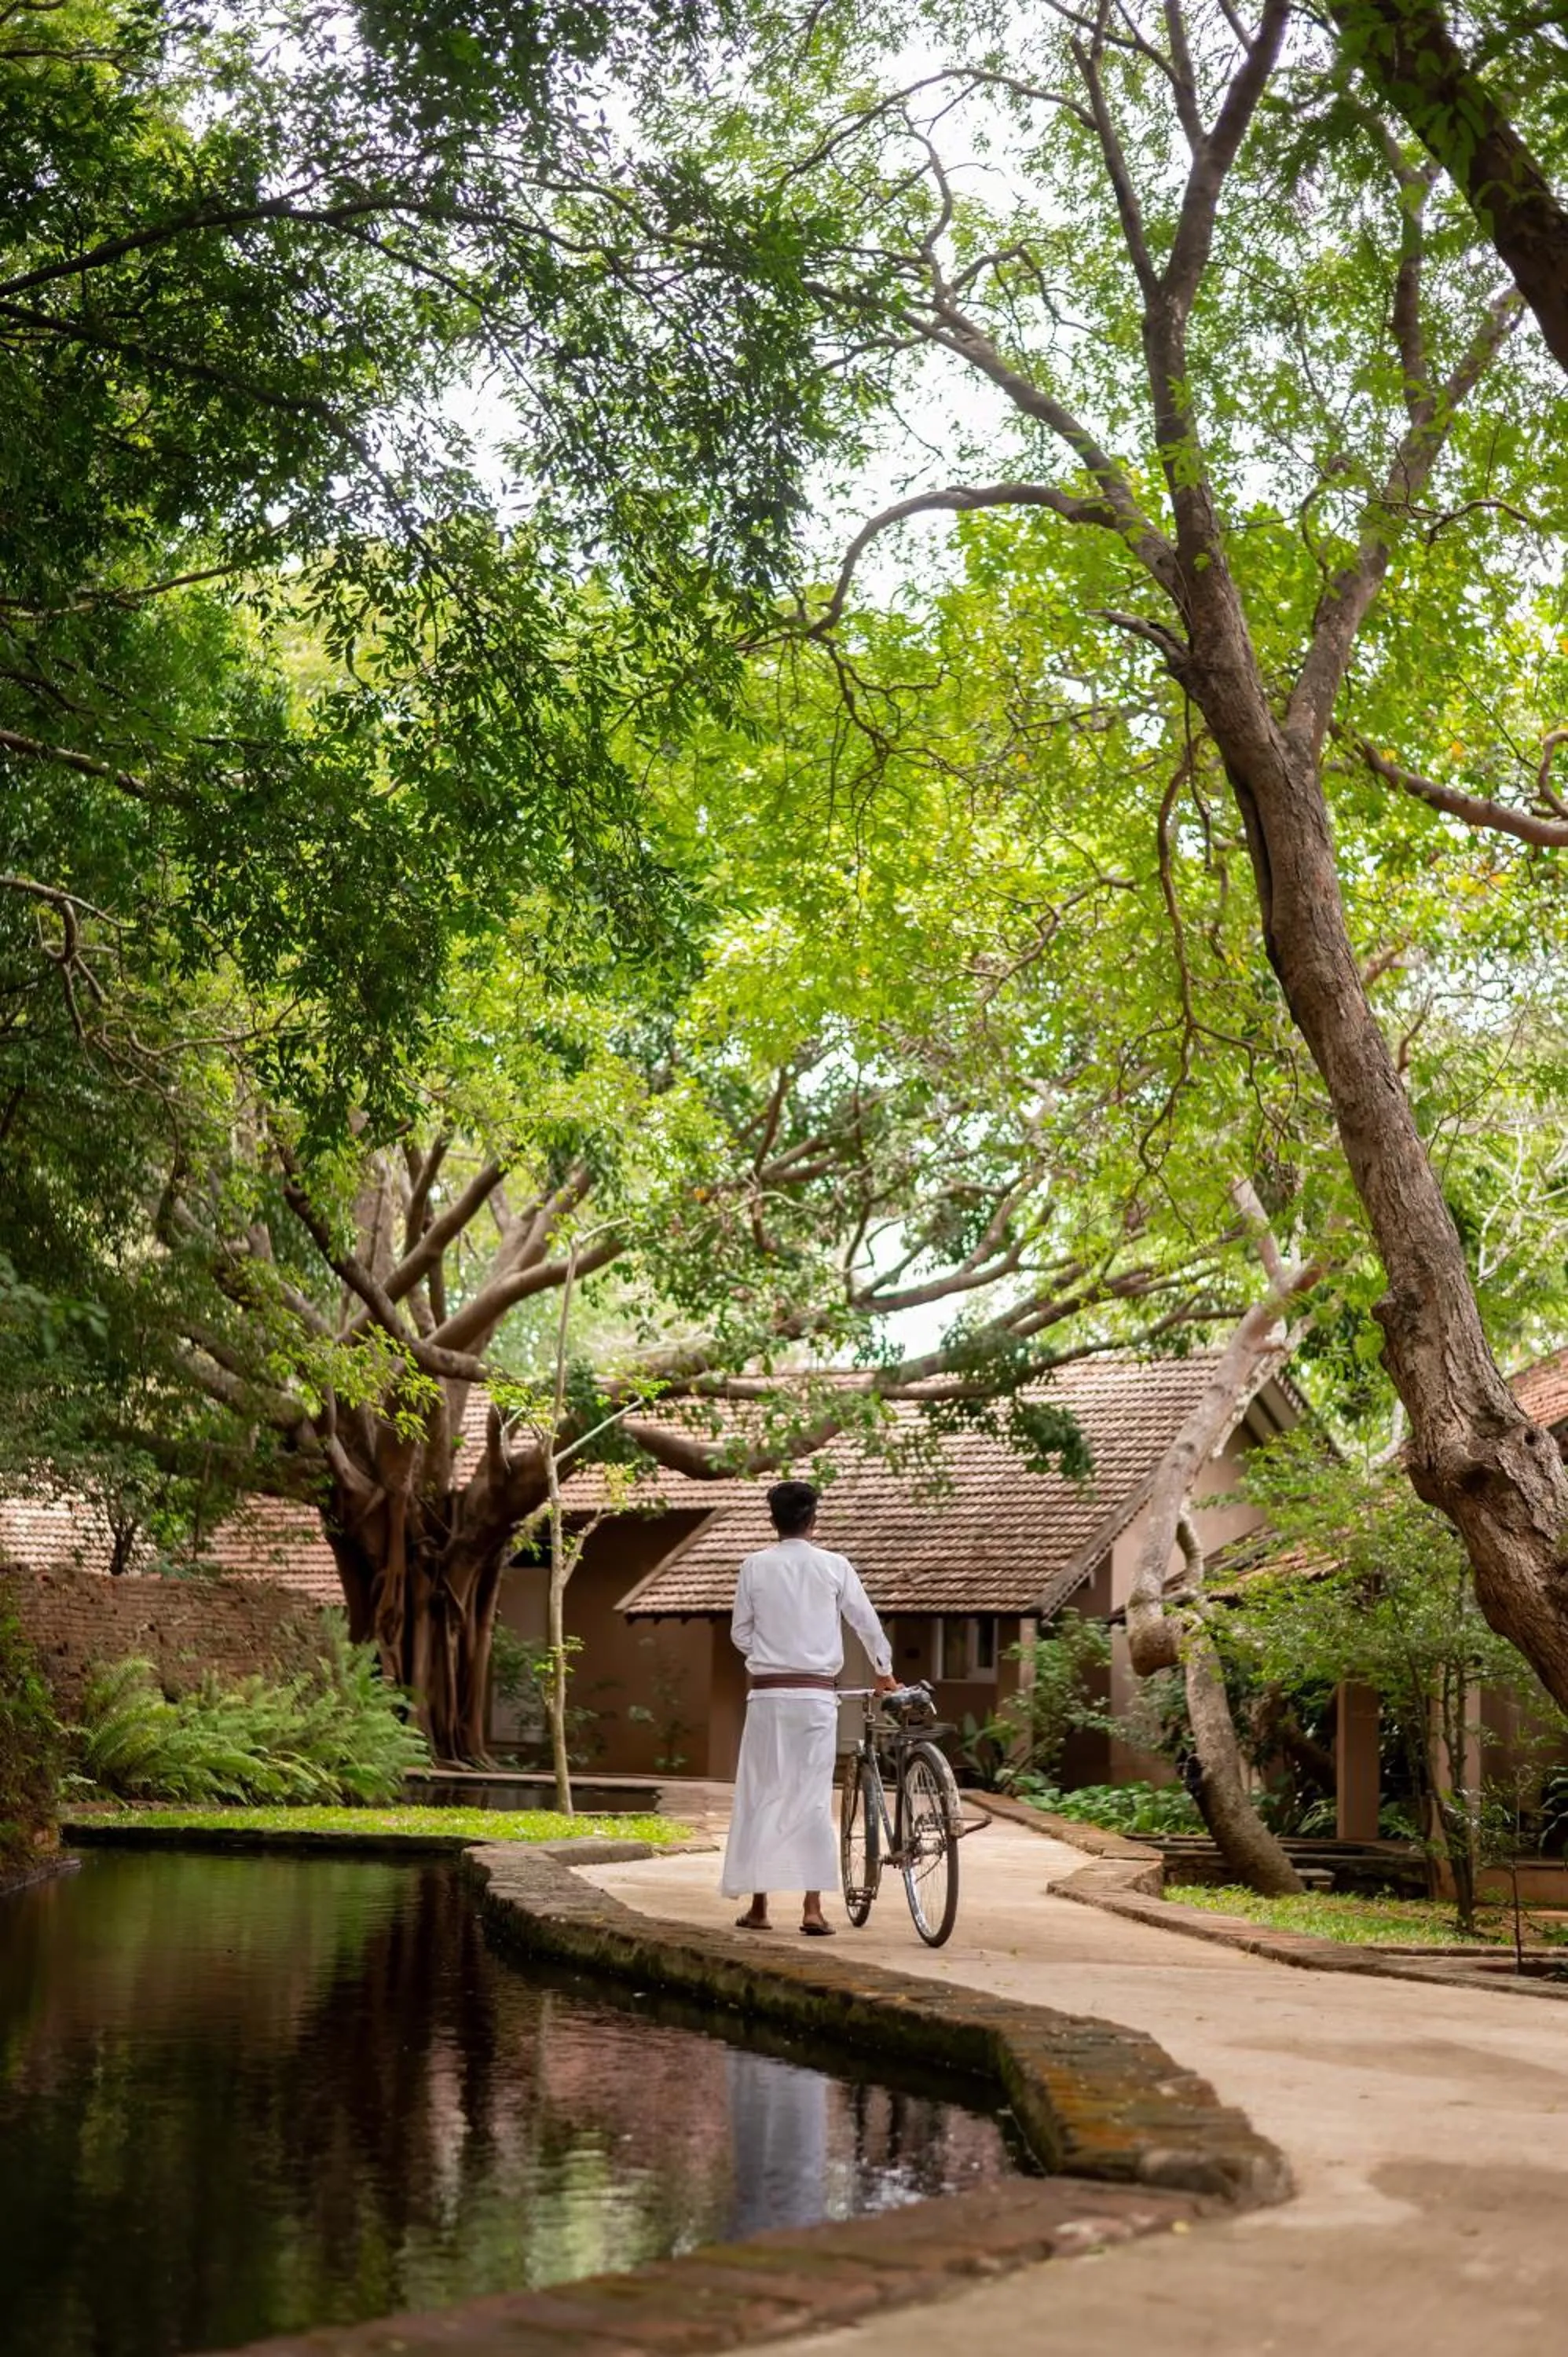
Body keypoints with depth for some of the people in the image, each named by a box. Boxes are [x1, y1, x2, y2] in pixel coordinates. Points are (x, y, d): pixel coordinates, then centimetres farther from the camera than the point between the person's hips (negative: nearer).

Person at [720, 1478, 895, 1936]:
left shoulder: (755, 1566, 0)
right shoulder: (834, 1566, 0)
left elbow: (740, 1632, 6)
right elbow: (867, 1623, 8)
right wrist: (884, 1673, 25)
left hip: (767, 1692, 0)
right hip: (817, 1693, 0)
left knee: (761, 1796, 7)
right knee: (813, 1798, 2)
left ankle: (758, 1905, 10)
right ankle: (813, 1908, -2)